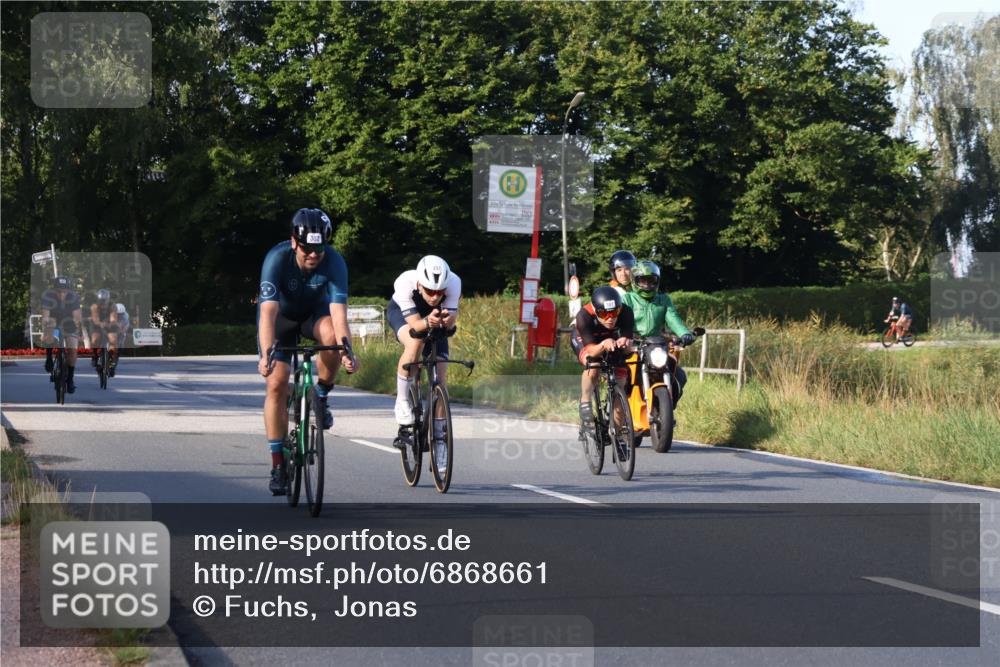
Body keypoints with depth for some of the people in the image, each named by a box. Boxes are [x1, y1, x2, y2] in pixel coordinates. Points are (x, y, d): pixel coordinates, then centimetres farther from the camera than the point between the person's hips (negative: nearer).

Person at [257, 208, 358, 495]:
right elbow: (268, 312, -41)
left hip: (314, 311, 1)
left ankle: (321, 396, -8)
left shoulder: (334, 262, -30)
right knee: (276, 384, -14)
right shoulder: (277, 258, -33)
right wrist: (266, 354, -54)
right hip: (281, 314, -1)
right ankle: (278, 465, -6)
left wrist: (347, 352, -53)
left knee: (331, 335, -35)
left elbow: (338, 311, -37)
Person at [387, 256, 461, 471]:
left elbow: (450, 322, -35)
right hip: (401, 312, -2)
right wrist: (428, 322, -59)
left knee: (441, 377, -7)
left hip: (433, 317, 2)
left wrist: (446, 318, -58)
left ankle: (438, 437, 5)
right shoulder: (405, 283, -40)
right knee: (414, 343, -36)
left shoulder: (453, 283, -36)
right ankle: (402, 403, -19)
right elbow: (415, 324, -38)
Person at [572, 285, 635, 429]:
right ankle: (585, 403, -12)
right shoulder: (584, 316, -40)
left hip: (612, 337, 3)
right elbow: (591, 351, -43)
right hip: (584, 339, -3)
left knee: (621, 378, -9)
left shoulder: (625, 313, -35)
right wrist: (603, 345, -64)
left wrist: (624, 342, -61)